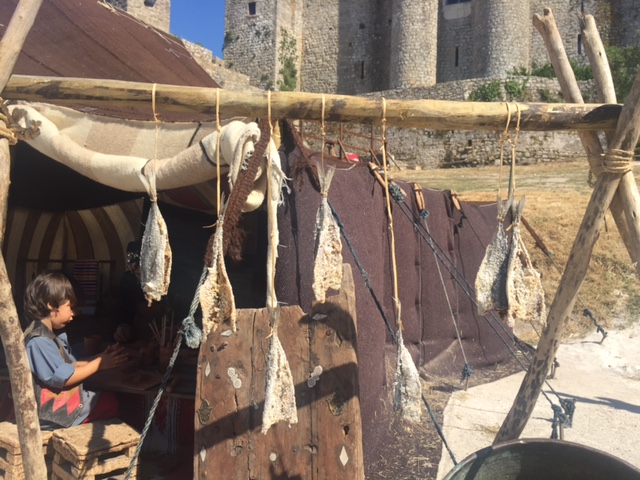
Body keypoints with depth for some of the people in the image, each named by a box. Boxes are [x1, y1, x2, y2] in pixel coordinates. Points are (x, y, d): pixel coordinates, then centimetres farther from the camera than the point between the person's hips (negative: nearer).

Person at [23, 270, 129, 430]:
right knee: (111, 402, -9)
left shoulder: (52, 334, 10)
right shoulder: (39, 341, -23)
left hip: (61, 399, 10)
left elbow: (69, 366, 9)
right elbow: (65, 378, -22)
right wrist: (100, 363, -15)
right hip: (52, 413, -10)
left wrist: (100, 357, 0)